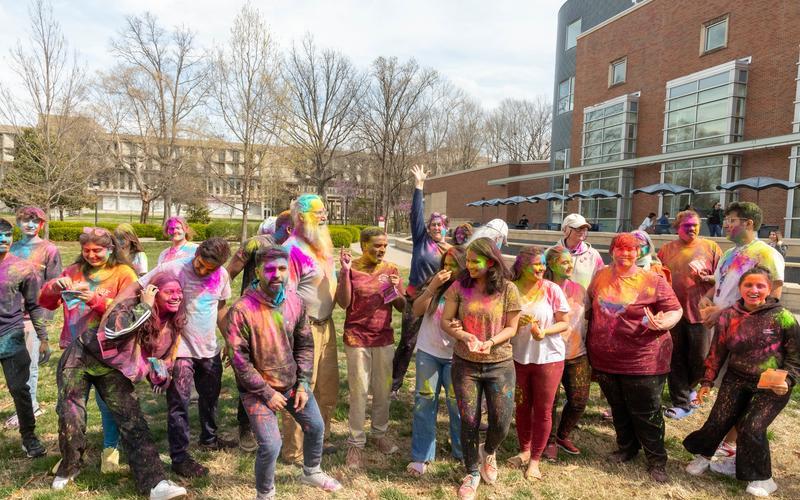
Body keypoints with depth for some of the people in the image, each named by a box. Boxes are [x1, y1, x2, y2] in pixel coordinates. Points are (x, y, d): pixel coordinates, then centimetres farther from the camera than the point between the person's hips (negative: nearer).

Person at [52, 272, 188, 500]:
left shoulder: (173, 325, -6)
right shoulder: (132, 305, -24)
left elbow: (160, 358, 10)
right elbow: (113, 329, -46)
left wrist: (160, 376, -11)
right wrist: (145, 307, -39)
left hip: (113, 369, 4)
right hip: (82, 358, -4)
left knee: (133, 421, -9)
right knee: (71, 419, -5)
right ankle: (68, 468, 27)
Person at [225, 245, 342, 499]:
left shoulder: (295, 302, -7)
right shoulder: (241, 310, -23)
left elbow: (305, 345, 3)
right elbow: (239, 360, -19)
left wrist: (303, 384, -4)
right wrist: (267, 393, -17)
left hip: (293, 382, 6)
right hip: (257, 389, -5)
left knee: (316, 427, 17)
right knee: (271, 445, -12)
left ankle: (311, 472, 47)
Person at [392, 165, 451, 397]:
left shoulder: (450, 250, 7)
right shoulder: (421, 240, -1)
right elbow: (416, 213, -11)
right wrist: (419, 186, -15)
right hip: (415, 299, -3)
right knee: (407, 343, 1)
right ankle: (394, 384, 12)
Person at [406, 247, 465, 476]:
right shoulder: (434, 284, -3)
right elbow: (417, 310, -8)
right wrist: (433, 287, -19)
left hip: (454, 355, -1)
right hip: (428, 352, 2)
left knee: (457, 403, 7)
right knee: (424, 402, 5)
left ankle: (462, 452, 28)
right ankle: (421, 456, 15)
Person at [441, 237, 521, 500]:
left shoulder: (507, 289, -9)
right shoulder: (460, 286, -6)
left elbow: (511, 328, -3)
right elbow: (445, 321, -3)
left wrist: (491, 342, -21)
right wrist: (464, 336, -22)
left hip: (500, 364, 0)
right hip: (464, 364, 1)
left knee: (502, 421, 1)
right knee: (469, 421, 6)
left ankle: (488, 452, 37)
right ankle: (472, 472, 29)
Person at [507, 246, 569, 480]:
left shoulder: (552, 289, -11)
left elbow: (563, 323, -6)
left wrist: (544, 332, -23)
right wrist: (516, 322, -20)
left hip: (548, 358, -2)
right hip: (518, 357, 2)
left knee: (543, 410, 7)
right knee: (521, 406, 15)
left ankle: (535, 459, 23)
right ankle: (524, 451, 36)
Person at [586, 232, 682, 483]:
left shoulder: (653, 281, -9)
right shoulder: (600, 277, 4)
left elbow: (675, 310, -7)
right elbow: (591, 306, 17)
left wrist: (661, 323, -28)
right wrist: (592, 342, 7)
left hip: (642, 359, -4)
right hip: (605, 359, 4)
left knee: (646, 413, 7)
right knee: (619, 409, 21)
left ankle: (657, 461, 26)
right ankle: (626, 448, 42)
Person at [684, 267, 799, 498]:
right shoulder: (728, 316, -4)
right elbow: (717, 352, 5)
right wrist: (707, 382, 6)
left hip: (772, 386, -3)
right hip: (736, 379, 3)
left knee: (752, 427, -9)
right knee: (718, 420, 1)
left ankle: (761, 479, 14)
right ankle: (703, 454, 29)